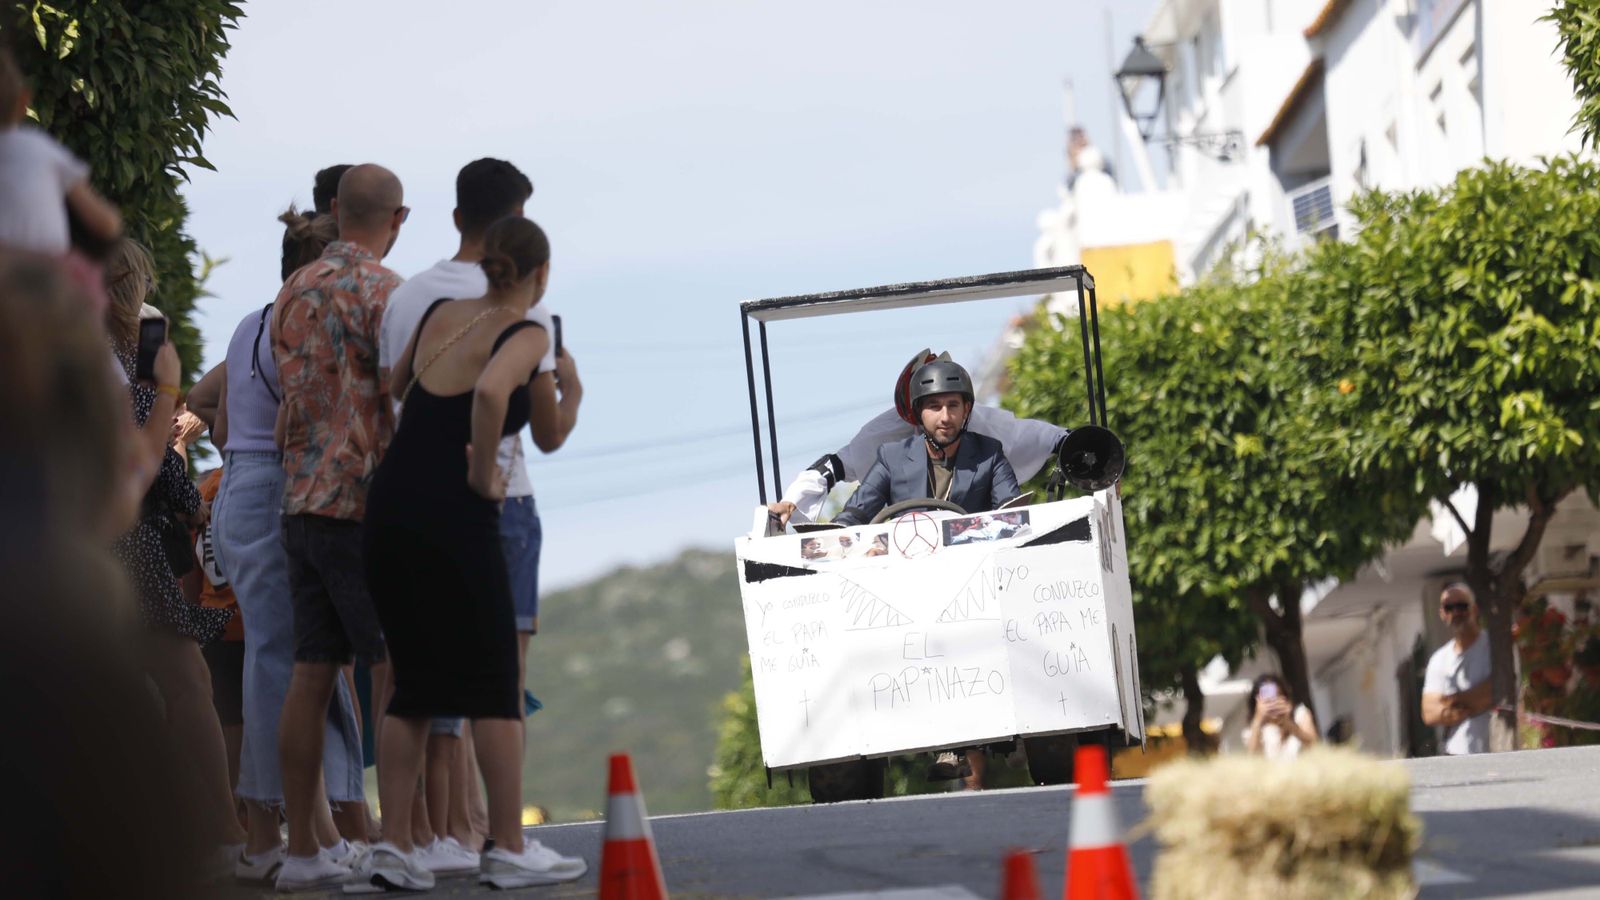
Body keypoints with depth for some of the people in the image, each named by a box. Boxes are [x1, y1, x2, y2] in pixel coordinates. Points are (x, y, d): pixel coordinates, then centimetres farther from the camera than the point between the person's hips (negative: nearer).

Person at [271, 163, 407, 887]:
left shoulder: (292, 293, 15)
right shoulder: (379, 289, -9)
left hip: (301, 503, 7)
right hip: (363, 506, -7)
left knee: (310, 676, 5)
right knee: (396, 675, -5)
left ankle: (301, 847, 4)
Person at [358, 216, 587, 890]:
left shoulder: (440, 314, 14)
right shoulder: (526, 335, -6)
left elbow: (394, 387, 29)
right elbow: (491, 392, -27)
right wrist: (483, 474, -14)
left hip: (389, 506, 7)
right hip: (455, 519, -6)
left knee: (414, 685, 13)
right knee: (494, 683, 4)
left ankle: (393, 845, 7)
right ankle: (509, 848, 7)